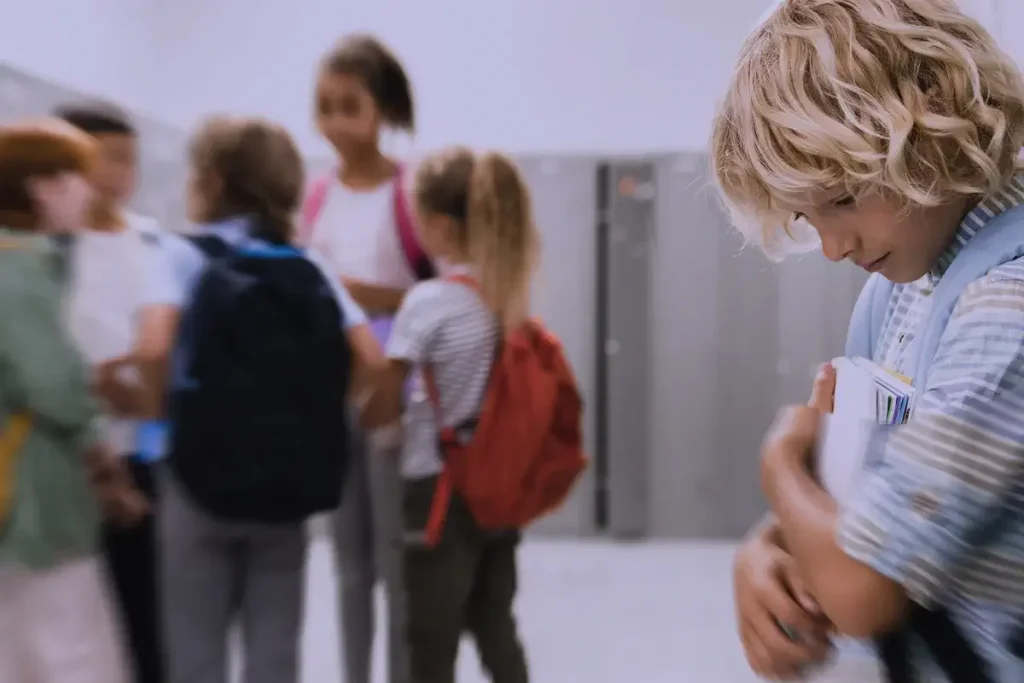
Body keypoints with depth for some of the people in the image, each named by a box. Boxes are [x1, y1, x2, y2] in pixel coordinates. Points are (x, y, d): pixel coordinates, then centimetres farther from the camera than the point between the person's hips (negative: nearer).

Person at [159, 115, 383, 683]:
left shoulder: (187, 258, -5)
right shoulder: (310, 268, 6)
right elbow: (370, 360, -3)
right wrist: (312, 411, 8)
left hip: (201, 481, -3)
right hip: (288, 483, 4)